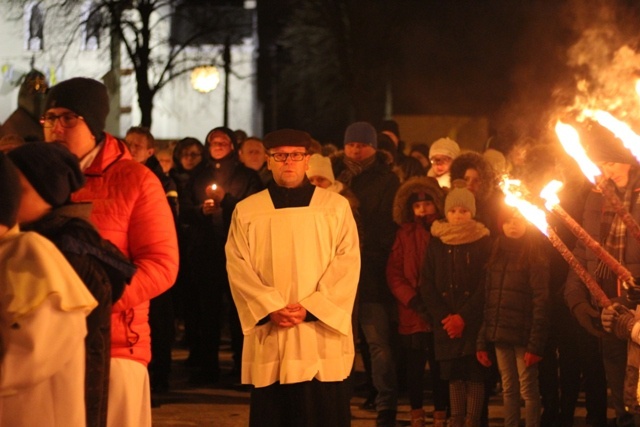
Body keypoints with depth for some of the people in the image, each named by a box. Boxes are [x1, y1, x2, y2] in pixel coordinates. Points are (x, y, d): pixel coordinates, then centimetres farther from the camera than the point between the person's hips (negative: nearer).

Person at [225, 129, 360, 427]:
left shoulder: (336, 207, 7)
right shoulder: (247, 211, 9)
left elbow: (347, 264, -1)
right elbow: (238, 268, 1)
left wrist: (309, 308, -12)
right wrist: (272, 309, -13)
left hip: (321, 338, -1)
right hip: (268, 339, 1)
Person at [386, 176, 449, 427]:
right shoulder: (405, 234, 8)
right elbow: (394, 273, 2)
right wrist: (414, 301, -11)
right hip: (412, 316, 2)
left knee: (440, 368, -1)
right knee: (414, 367, 8)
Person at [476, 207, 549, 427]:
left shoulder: (535, 254, -4)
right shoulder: (497, 253, 14)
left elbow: (541, 301, -11)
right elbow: (488, 299, 12)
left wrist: (536, 343, -18)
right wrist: (482, 340, 5)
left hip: (523, 335, -6)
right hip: (501, 335, 6)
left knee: (528, 390, -2)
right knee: (508, 390, 9)